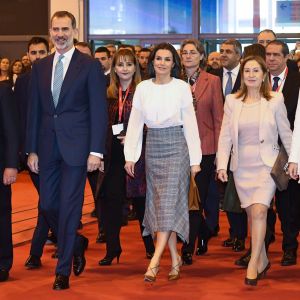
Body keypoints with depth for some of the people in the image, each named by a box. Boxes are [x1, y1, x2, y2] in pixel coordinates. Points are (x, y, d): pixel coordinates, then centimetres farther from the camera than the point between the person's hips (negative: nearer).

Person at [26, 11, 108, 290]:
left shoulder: (90, 66, -3)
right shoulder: (40, 67, 11)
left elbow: (98, 111, -6)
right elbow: (34, 111, 11)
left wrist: (96, 150, -12)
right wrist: (32, 149, 6)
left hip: (76, 146, -5)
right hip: (47, 147, 5)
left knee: (69, 207, -1)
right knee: (47, 205, 7)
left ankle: (63, 270, 9)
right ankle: (76, 243, 33)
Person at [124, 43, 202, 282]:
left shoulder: (182, 88, -3)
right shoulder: (143, 88, 5)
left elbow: (190, 124, -1)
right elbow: (135, 123, 7)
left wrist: (195, 160, -4)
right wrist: (130, 156, 1)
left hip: (176, 148, -4)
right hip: (153, 148, 4)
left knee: (169, 203, -11)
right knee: (158, 204, 5)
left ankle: (155, 261, -14)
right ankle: (175, 258, 14)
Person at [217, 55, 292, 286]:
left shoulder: (275, 100, -2)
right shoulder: (232, 101, 3)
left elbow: (286, 134, 4)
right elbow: (225, 135, 3)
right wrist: (222, 165, -4)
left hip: (266, 164, -3)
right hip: (241, 166, 3)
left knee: (259, 211, -17)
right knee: (251, 214, 8)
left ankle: (254, 263, -13)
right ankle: (263, 260, 21)